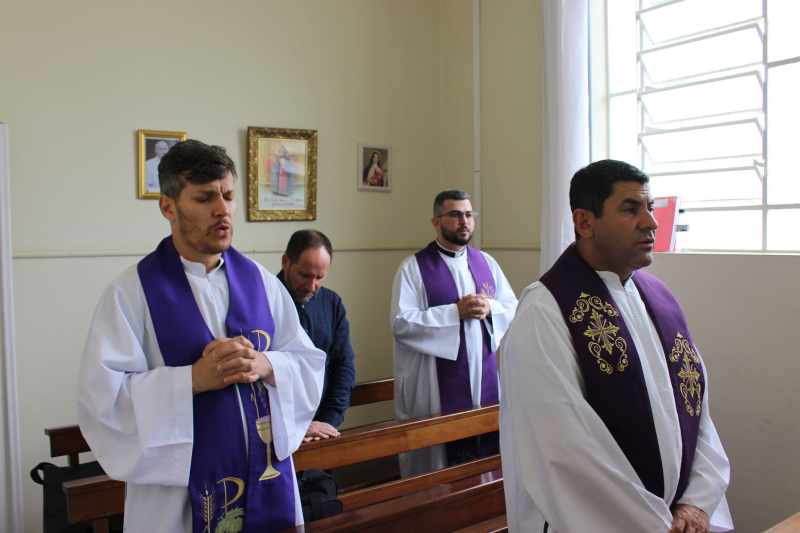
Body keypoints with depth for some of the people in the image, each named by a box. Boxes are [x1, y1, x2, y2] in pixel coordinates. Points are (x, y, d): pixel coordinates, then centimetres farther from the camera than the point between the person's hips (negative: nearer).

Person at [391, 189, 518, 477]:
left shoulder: (486, 263, 12)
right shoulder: (414, 267, -3)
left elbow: (514, 309, 13)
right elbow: (400, 323, -12)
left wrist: (489, 308, -9)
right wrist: (456, 312, -16)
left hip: (484, 379, 5)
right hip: (436, 386, -4)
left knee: (486, 454, 7)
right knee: (435, 461, 2)